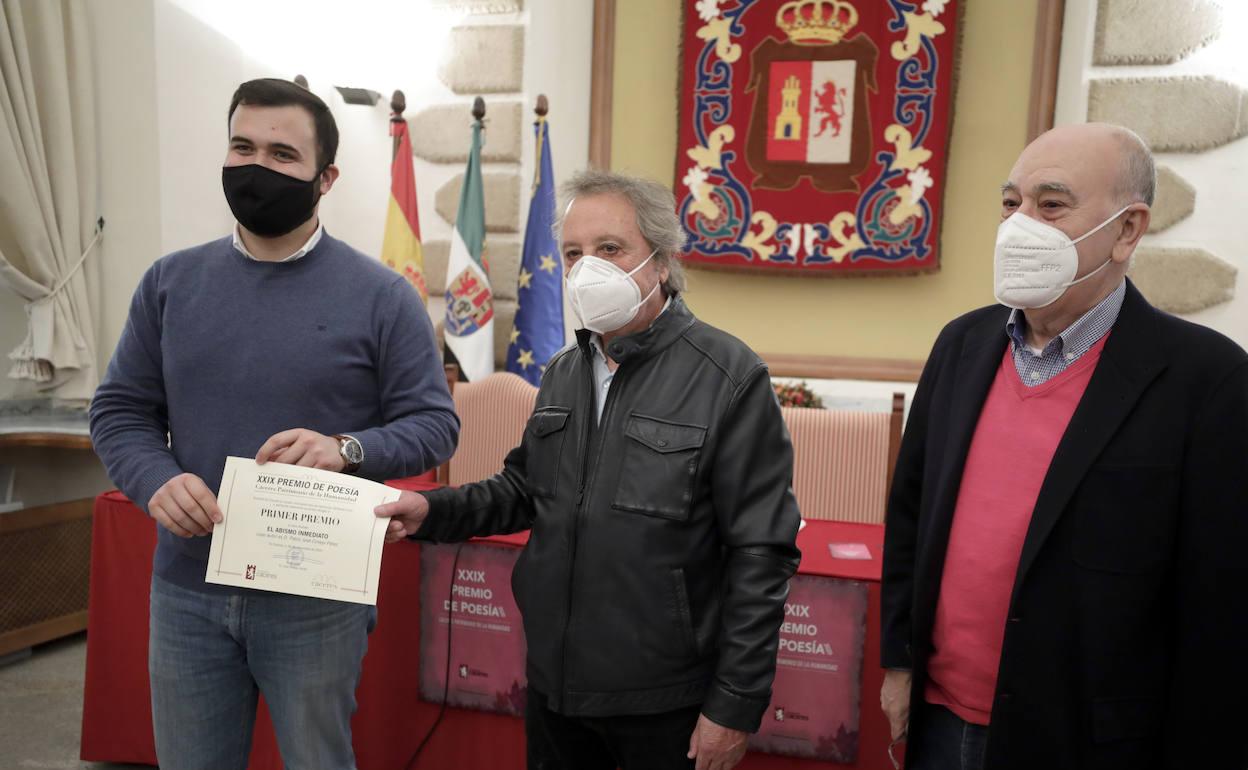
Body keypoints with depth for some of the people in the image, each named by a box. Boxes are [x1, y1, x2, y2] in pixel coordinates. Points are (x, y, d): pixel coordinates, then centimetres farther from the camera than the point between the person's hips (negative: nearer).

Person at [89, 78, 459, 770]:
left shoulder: (381, 296, -7)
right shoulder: (170, 282, 4)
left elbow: (434, 423, -6)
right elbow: (120, 409, 7)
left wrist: (347, 449, -24)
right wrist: (157, 480, -13)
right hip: (186, 590, 4)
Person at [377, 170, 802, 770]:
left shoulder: (728, 377, -15)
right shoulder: (563, 373, 6)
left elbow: (759, 557, -15)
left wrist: (735, 705, -14)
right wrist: (434, 511, -2)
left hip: (664, 701, -5)